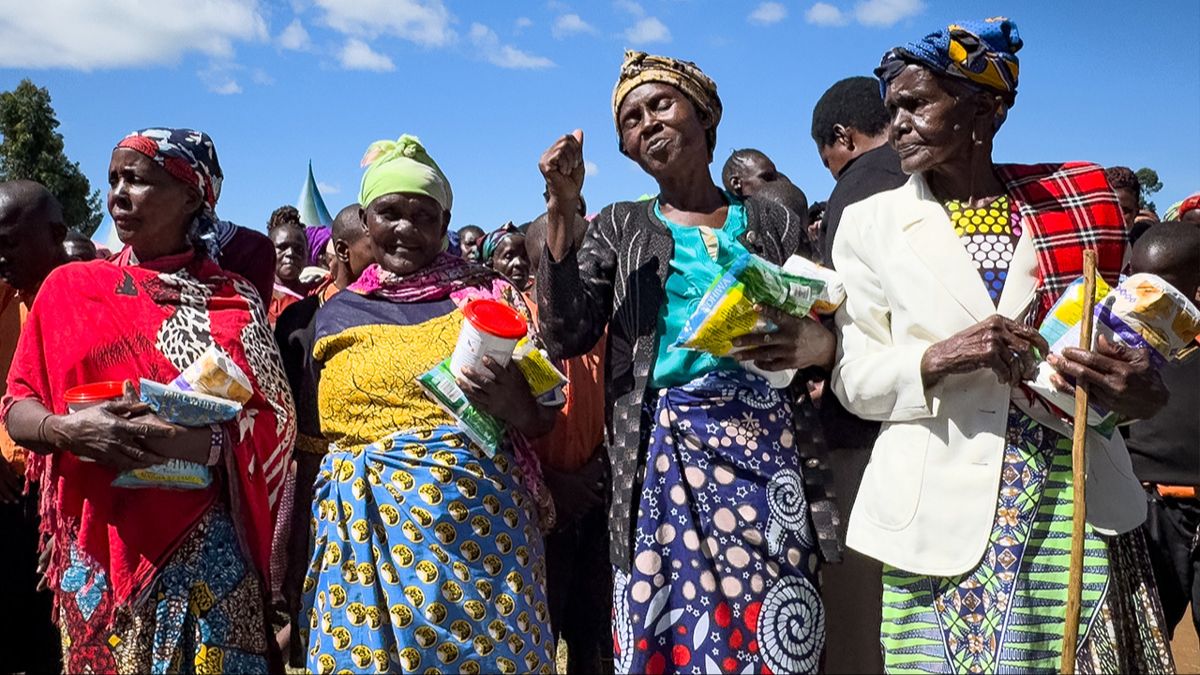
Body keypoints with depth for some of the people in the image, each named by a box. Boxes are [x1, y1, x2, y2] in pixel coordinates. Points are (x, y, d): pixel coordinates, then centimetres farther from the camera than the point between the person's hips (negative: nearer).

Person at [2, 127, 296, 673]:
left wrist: (207, 441, -21)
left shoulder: (233, 301, 0)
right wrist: (70, 429, -16)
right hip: (99, 541, 2)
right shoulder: (70, 288, 5)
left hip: (207, 544, -1)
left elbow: (274, 422, -3)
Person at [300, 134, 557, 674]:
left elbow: (544, 416, 4)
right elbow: (313, 434, 15)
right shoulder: (337, 314, 10)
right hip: (365, 530, 2)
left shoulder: (486, 295, 4)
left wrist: (512, 403, -18)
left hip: (477, 519, -1)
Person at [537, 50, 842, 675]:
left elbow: (822, 333, 15)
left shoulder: (773, 221, 12)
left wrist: (820, 346, -10)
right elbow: (566, 337, -1)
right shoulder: (619, 227, 12)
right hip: (661, 454, 0)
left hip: (766, 447, 1)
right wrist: (561, 210, -6)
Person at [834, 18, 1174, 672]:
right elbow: (854, 379, 0)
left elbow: (1117, 332, 11)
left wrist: (1139, 384, -12)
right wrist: (940, 357, -19)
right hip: (945, 510, -1)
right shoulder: (871, 223, 2)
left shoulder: (1077, 200, 5)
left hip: (1079, 498, 1)